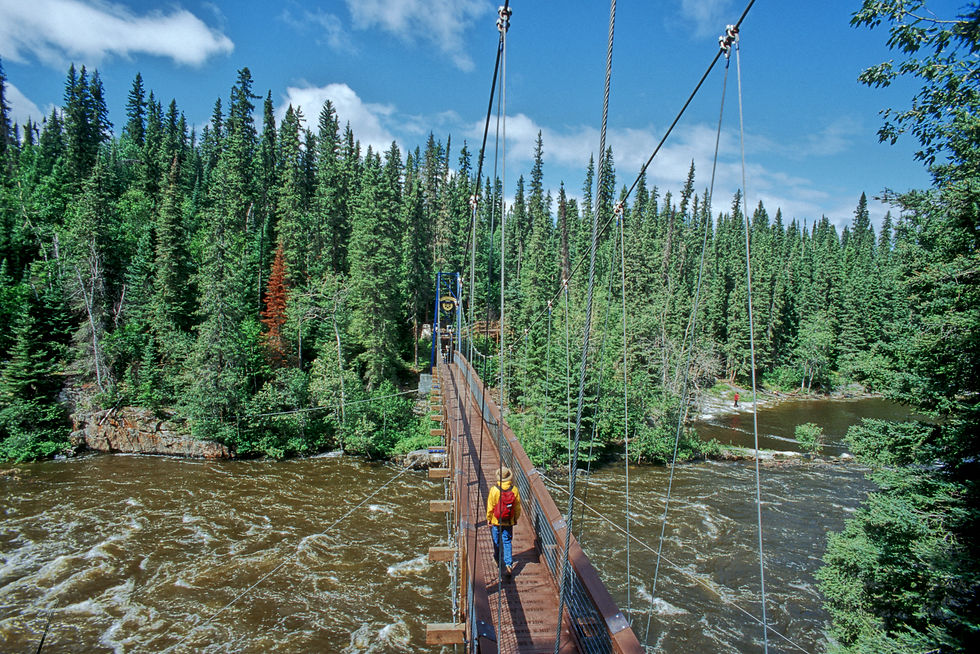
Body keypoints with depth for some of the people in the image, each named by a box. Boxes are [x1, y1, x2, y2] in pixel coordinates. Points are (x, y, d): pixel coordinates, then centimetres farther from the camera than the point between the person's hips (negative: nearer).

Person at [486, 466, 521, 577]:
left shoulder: (494, 489, -19)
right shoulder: (514, 490, -12)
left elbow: (490, 506, -9)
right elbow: (517, 507, -1)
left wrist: (488, 518, 6)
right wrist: (515, 518, 15)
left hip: (496, 521, -1)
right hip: (508, 522, 1)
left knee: (496, 541, 18)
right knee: (507, 542, 9)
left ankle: (497, 560, 37)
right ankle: (509, 564, 0)